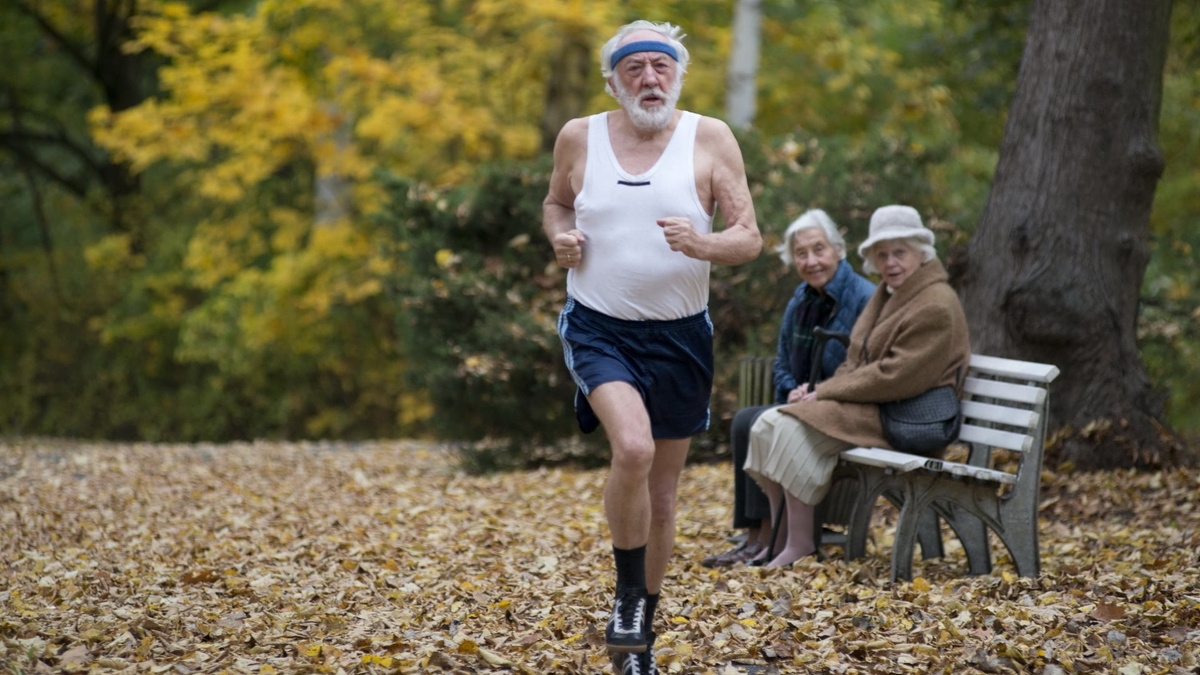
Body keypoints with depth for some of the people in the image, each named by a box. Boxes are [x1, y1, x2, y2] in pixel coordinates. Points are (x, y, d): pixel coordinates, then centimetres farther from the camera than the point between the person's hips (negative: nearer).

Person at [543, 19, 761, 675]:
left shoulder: (710, 139, -4)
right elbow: (555, 203, 18)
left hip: (679, 337, 2)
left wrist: (703, 243, -26)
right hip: (598, 328, -1)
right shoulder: (578, 137, -1)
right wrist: (559, 237, -4)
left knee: (662, 494, 10)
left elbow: (749, 239, -5)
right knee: (633, 448, -29)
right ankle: (628, 594, -7)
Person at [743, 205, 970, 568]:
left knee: (792, 430, -25)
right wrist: (822, 390, 0)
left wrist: (825, 392, -15)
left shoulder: (936, 307, -15)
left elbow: (898, 378, -21)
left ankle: (800, 547, -19)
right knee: (768, 425, -5)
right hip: (867, 403, 10)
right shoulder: (888, 294, 17)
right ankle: (779, 536, -3)